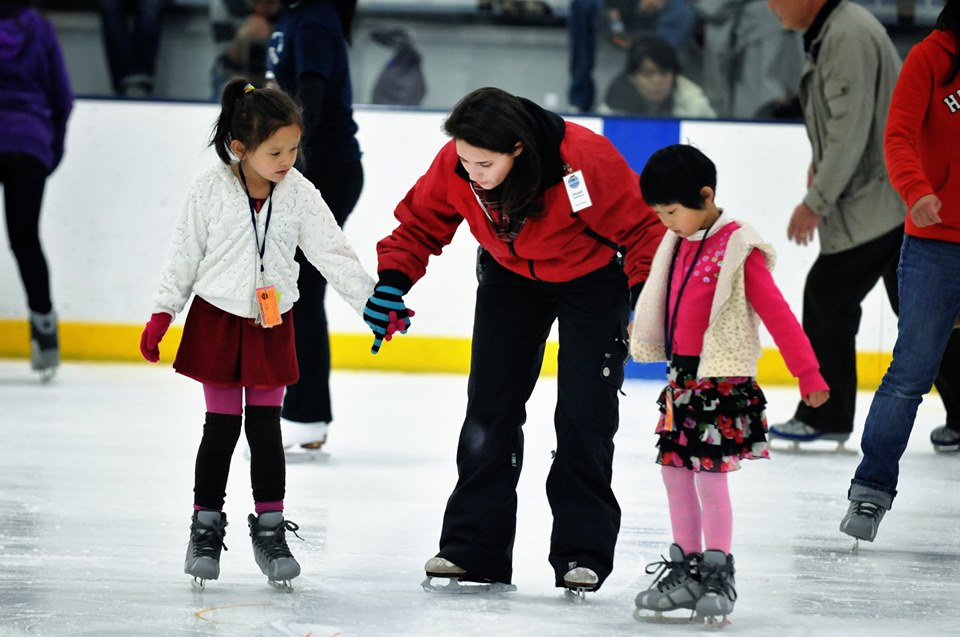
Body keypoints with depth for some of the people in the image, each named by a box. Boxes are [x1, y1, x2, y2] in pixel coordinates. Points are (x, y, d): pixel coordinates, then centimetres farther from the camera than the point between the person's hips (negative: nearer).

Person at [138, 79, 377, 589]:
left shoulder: (299, 194, -7)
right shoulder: (210, 190, -11)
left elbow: (333, 254, -6)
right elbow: (184, 254, -2)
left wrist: (374, 302, -14)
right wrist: (161, 315, -1)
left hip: (272, 326, 1)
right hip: (216, 320, -1)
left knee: (266, 428, 4)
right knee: (221, 427, 3)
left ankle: (270, 529, 12)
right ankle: (206, 527, 15)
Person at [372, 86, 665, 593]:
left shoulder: (586, 160, -37)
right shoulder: (453, 166, -26)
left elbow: (643, 227, -24)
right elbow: (419, 225, -9)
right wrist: (391, 280, -24)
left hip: (591, 277, -4)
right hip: (510, 277, 4)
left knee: (584, 413, -8)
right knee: (490, 403, 1)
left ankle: (582, 551, 1)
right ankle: (473, 546, 7)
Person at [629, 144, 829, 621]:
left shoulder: (737, 249, -14)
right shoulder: (676, 243, 9)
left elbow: (776, 313, -14)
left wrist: (807, 374, -15)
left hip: (723, 380, -8)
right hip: (681, 377, 8)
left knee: (710, 473, -7)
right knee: (675, 472, 8)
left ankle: (718, 574, 3)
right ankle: (685, 570, 17)